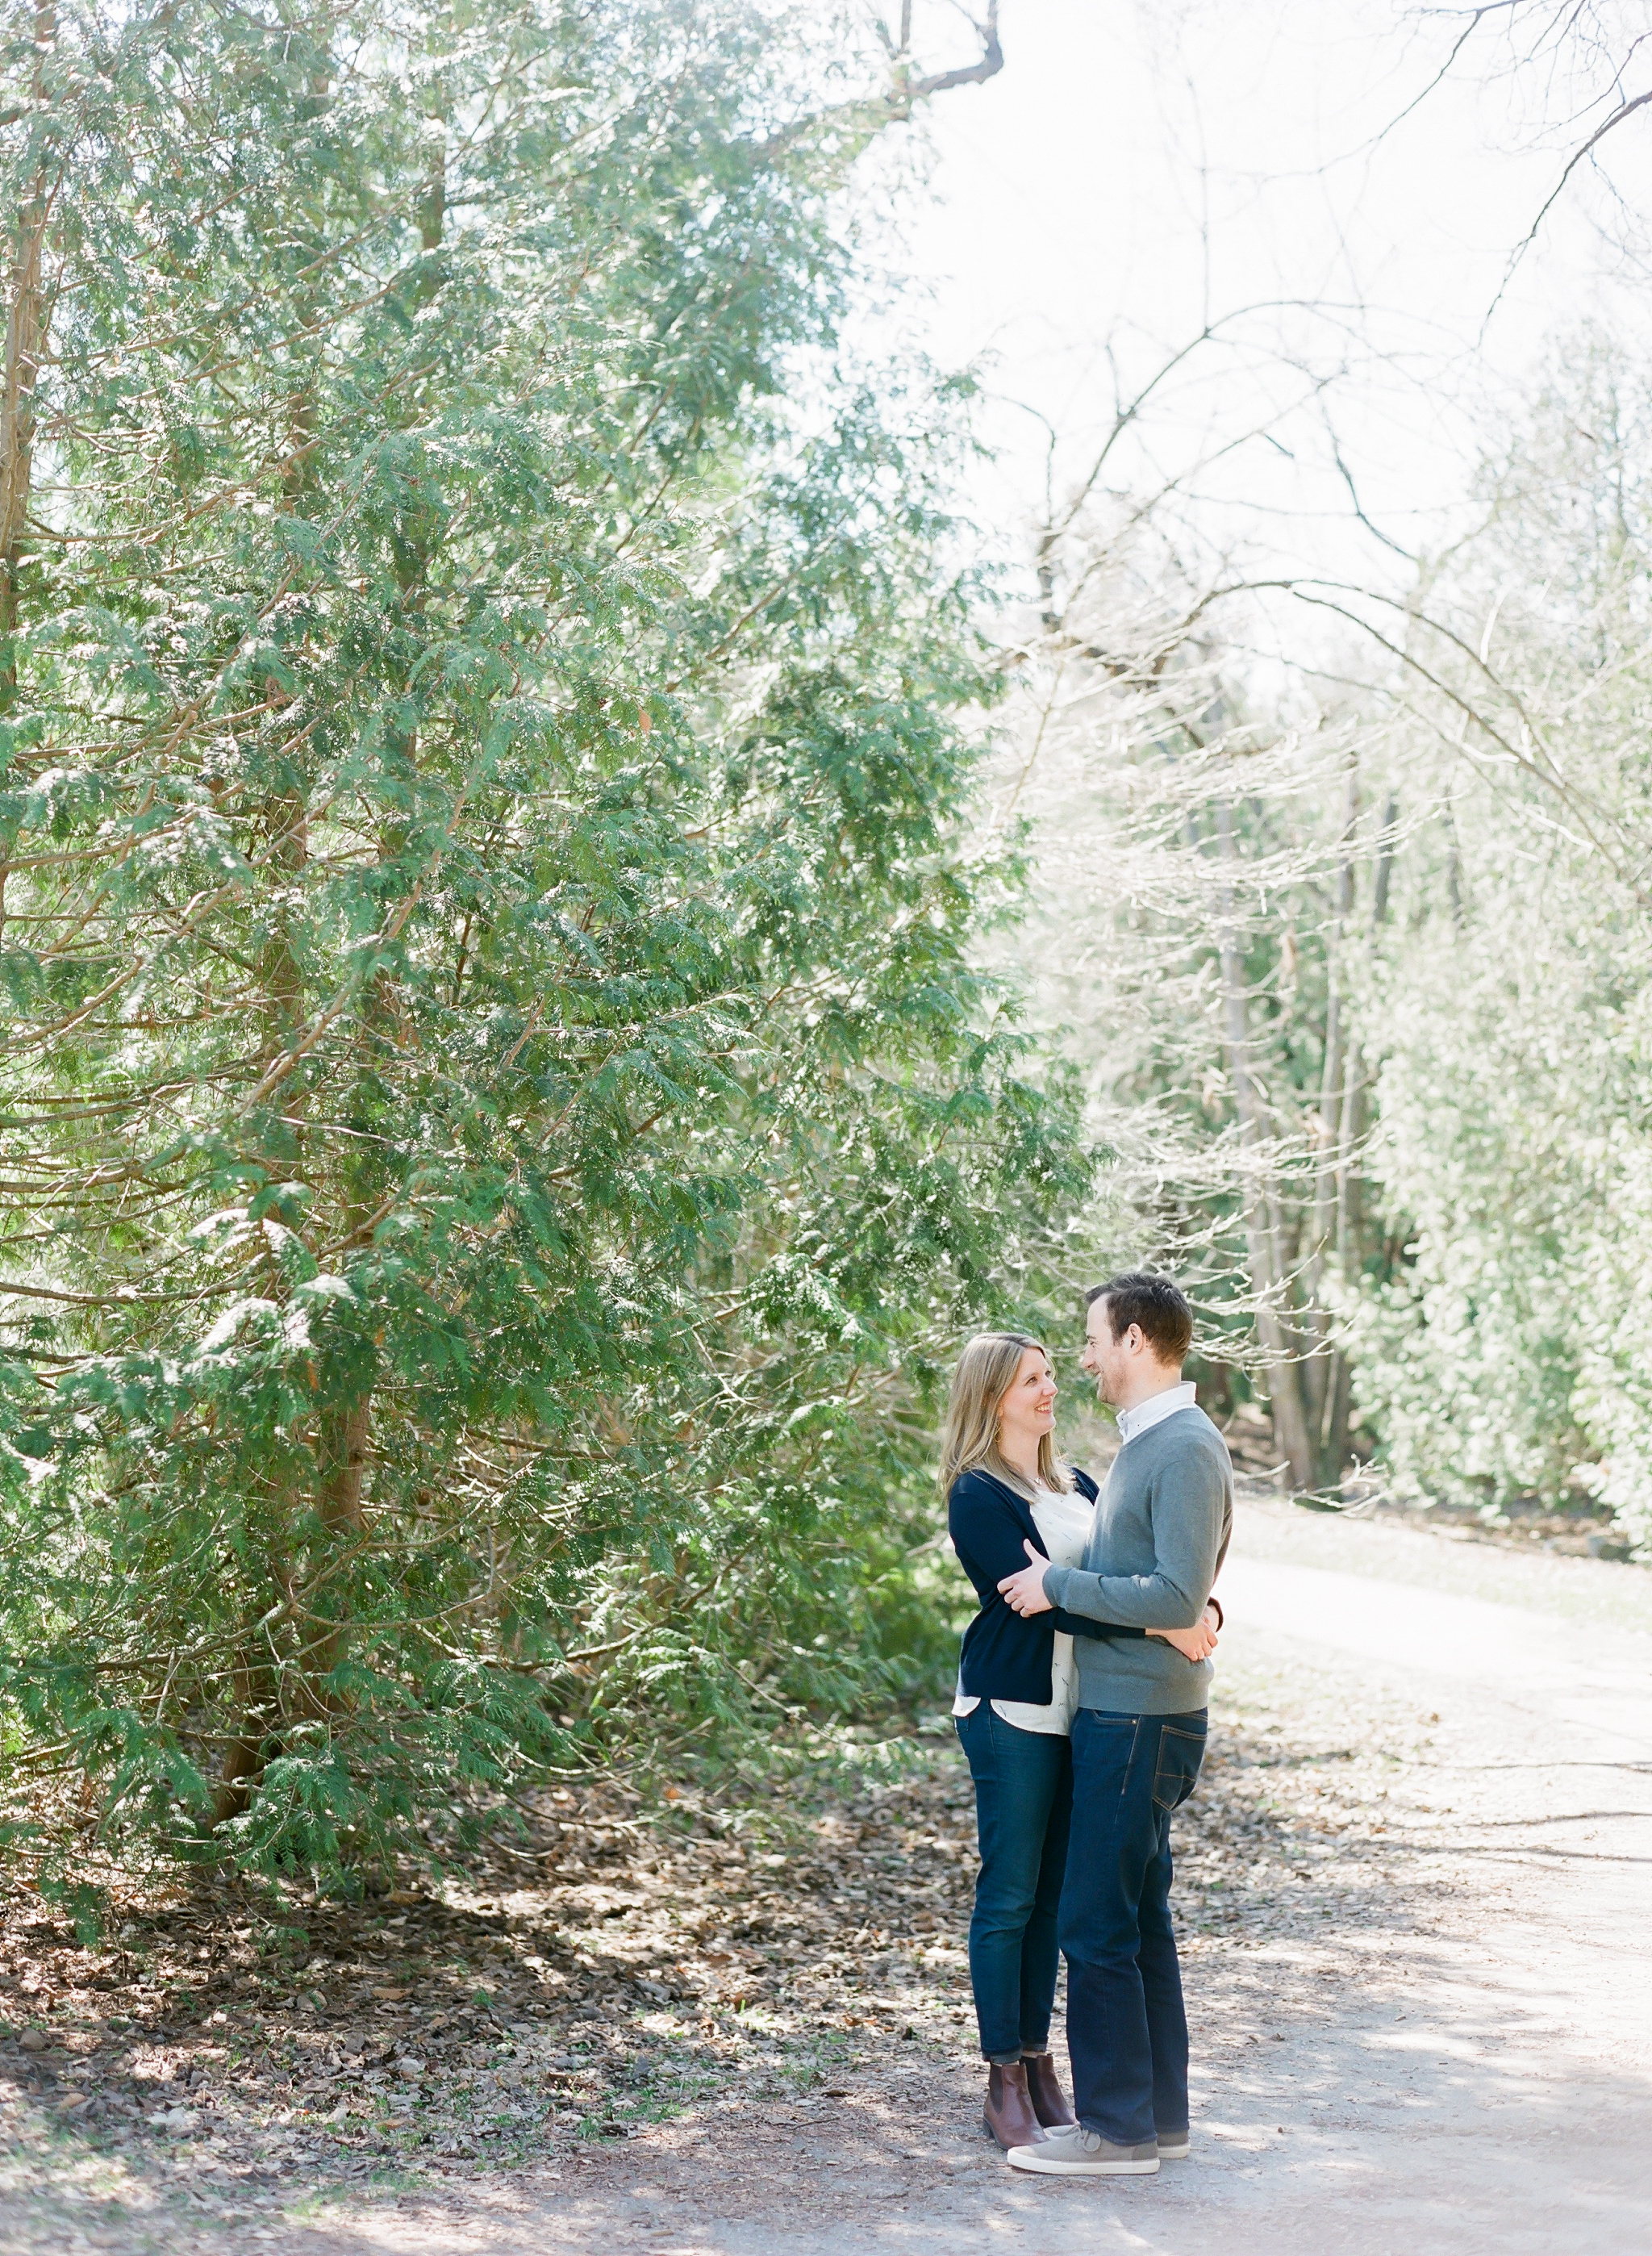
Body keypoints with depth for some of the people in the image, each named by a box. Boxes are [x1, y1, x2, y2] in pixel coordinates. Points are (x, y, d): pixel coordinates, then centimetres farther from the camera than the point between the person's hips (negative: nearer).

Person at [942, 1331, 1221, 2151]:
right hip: (1012, 1712, -7)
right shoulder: (977, 1494, -9)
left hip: (1078, 1709, 7)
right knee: (1009, 1892, -1)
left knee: (1053, 1891, 11)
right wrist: (1163, 1627, -25)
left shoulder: (1075, 1486, 15)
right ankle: (1005, 2084, 7)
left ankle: (1038, 2061, 20)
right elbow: (1045, 1597, -20)